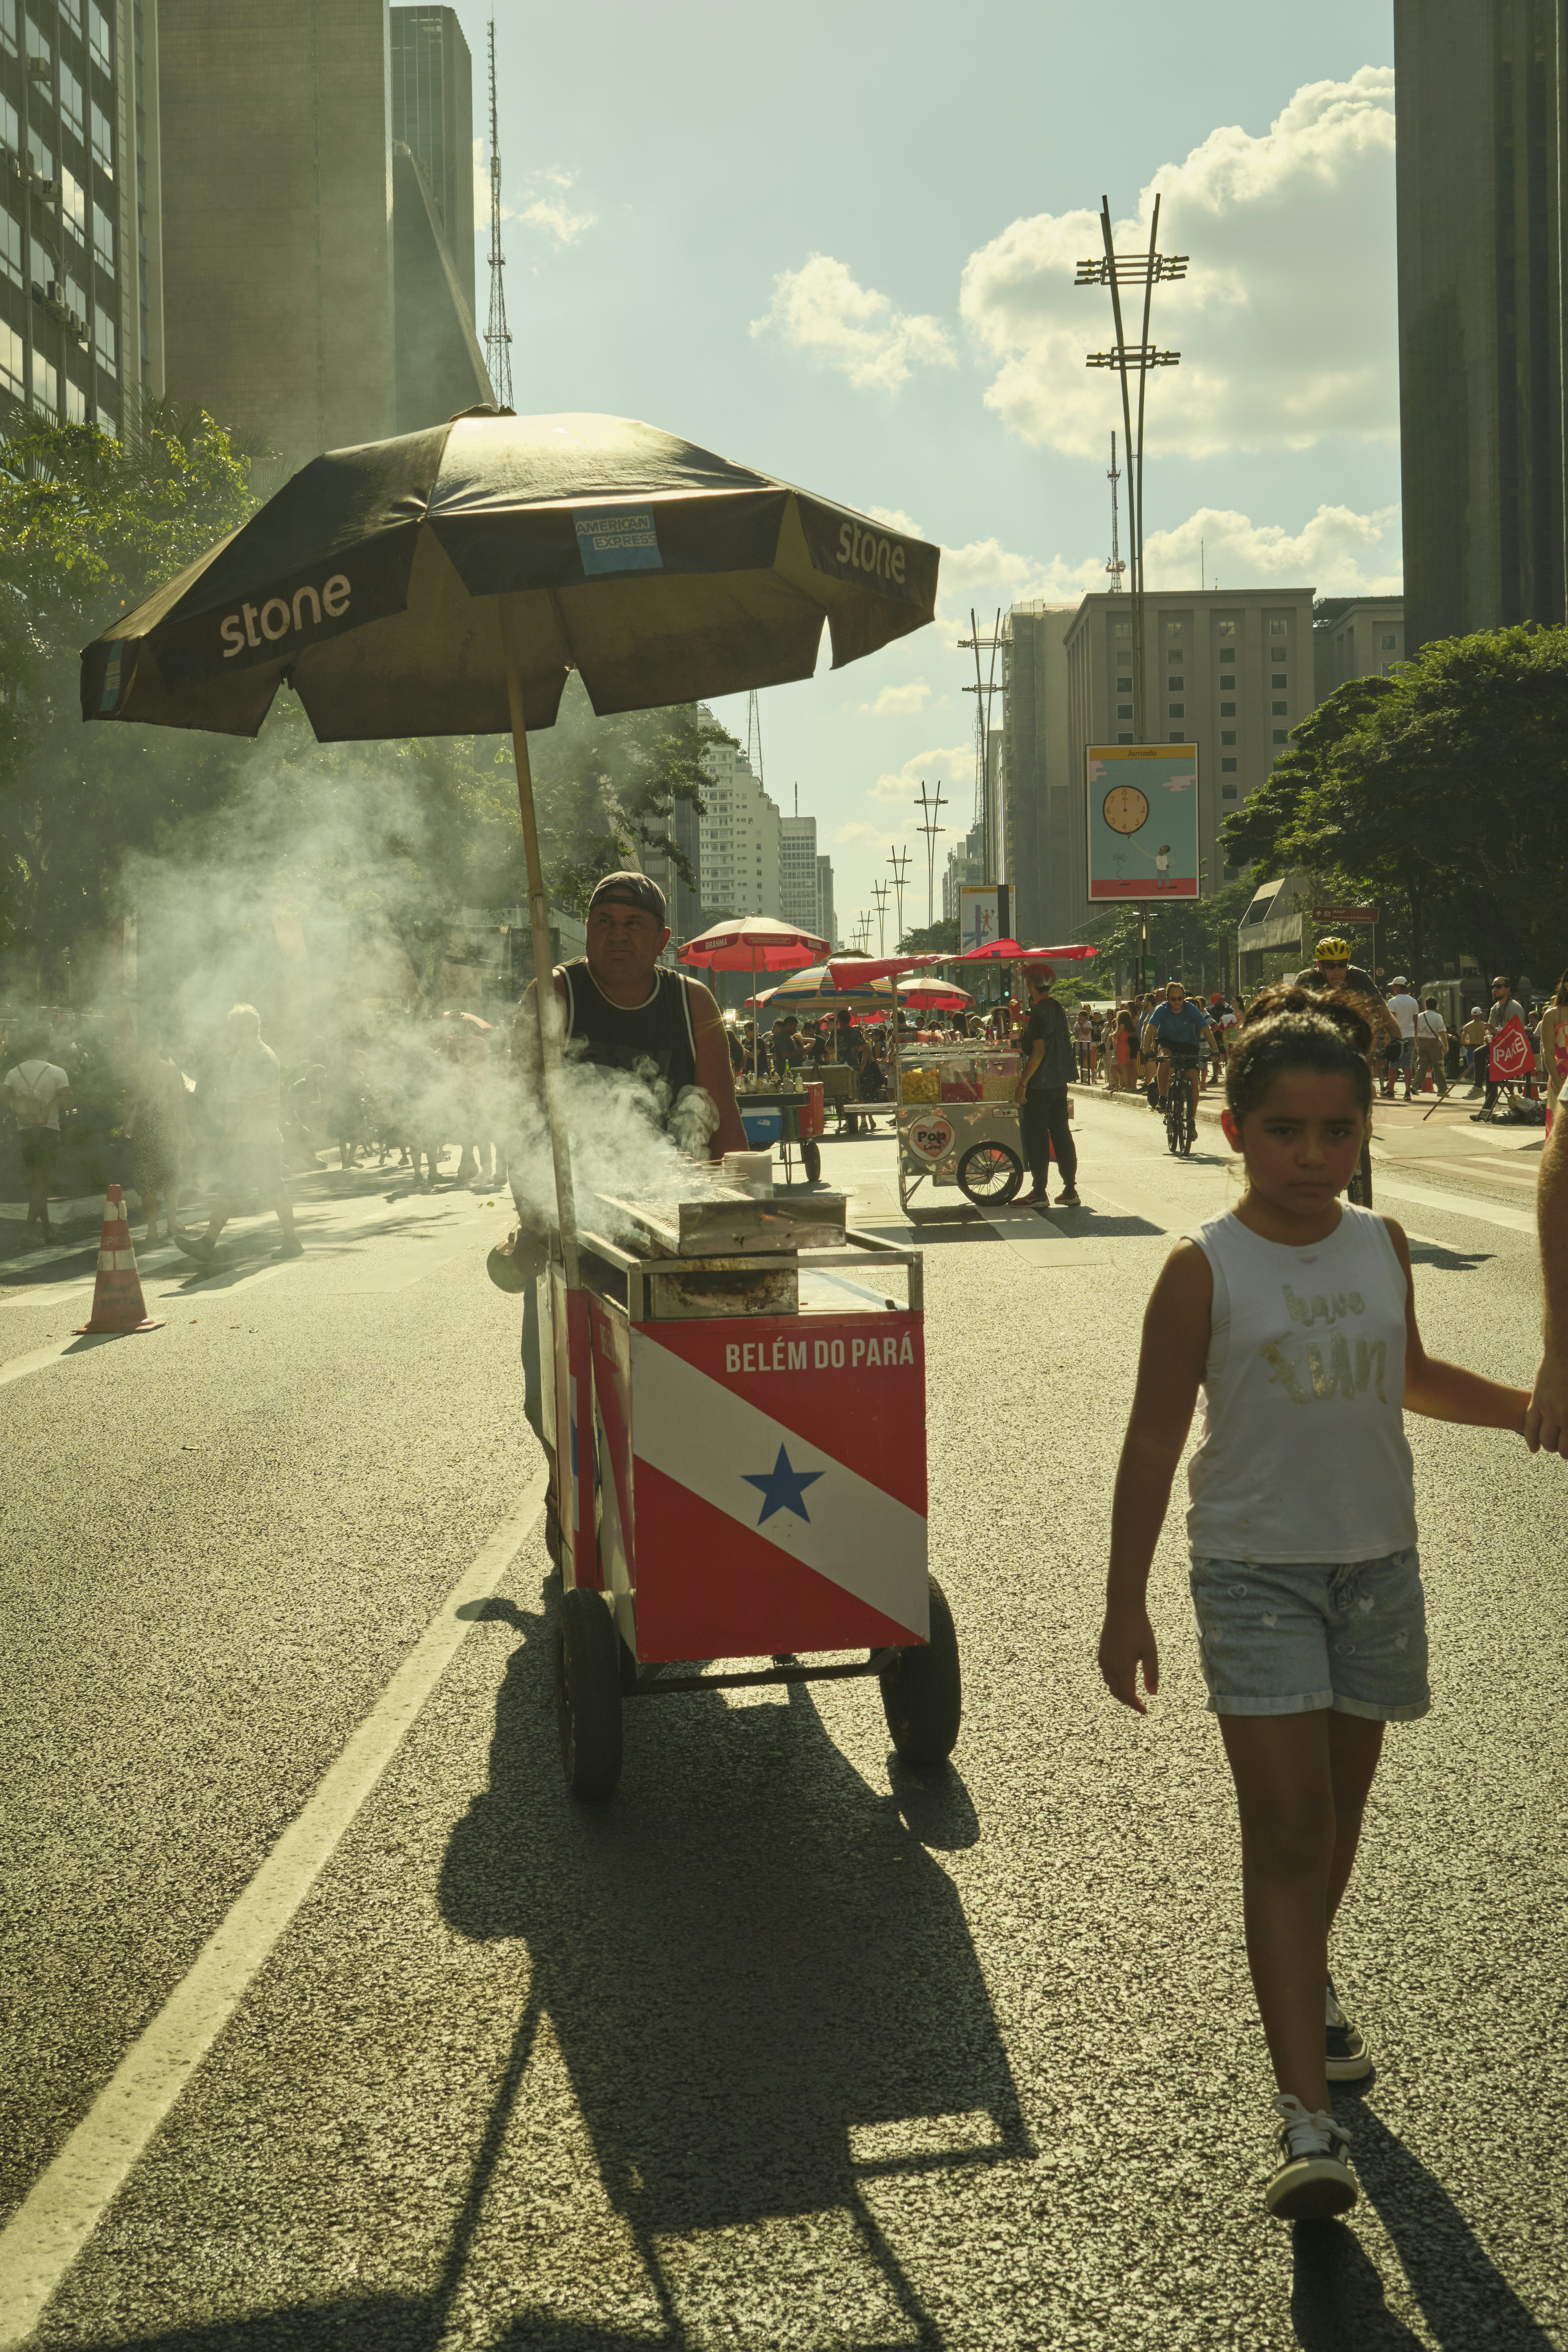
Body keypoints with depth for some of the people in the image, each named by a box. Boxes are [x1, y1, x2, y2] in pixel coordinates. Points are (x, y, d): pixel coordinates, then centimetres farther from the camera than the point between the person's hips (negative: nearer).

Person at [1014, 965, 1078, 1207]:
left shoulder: (1039, 1013, -16)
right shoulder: (1058, 1009, 11)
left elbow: (1038, 1051, -20)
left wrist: (1022, 1083, -19)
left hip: (1040, 1085, -9)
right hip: (1060, 1083, 9)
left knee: (1036, 1138, -3)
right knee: (1061, 1135, 10)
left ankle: (1039, 1193, -2)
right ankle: (1070, 1190, 11)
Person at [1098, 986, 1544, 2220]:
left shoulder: (1383, 1248, 2)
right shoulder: (1206, 1271, -13)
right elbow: (1154, 1441, -9)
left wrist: (1529, 1407, 14)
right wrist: (1127, 1606, -9)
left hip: (1378, 1563, 5)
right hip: (1256, 1573, -5)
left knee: (1339, 1811, 18)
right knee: (1286, 1832, -10)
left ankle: (1307, 1987, 45)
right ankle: (1308, 2118, -9)